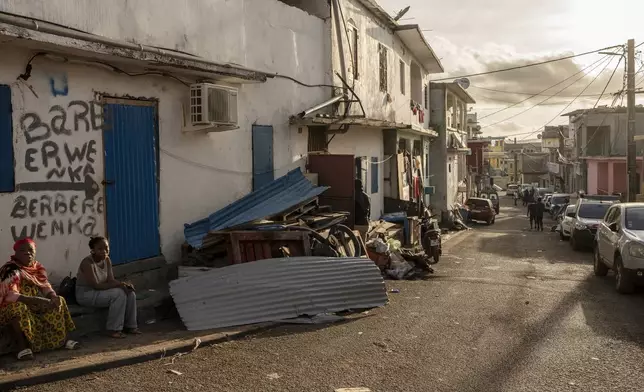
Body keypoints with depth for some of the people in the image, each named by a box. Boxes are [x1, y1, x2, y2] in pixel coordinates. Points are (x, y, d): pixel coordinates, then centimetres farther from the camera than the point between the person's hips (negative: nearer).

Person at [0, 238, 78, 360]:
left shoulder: (37, 267, 6)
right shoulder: (11, 270, -17)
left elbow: (46, 287, 4)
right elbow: (10, 296, -29)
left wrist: (54, 297, -19)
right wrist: (36, 301, -39)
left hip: (35, 306, 7)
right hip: (13, 309, -7)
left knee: (59, 302, -8)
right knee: (18, 307, -39)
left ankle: (65, 338, -14)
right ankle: (22, 346, -39)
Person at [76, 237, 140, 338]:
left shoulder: (107, 260, 1)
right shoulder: (87, 263, -23)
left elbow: (111, 280, -1)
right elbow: (96, 285, -28)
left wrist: (124, 284, -22)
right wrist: (118, 284, -29)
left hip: (99, 291, 8)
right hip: (86, 294, -8)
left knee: (130, 293, -8)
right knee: (119, 294, -27)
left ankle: (130, 326, 2)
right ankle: (113, 330, -20)